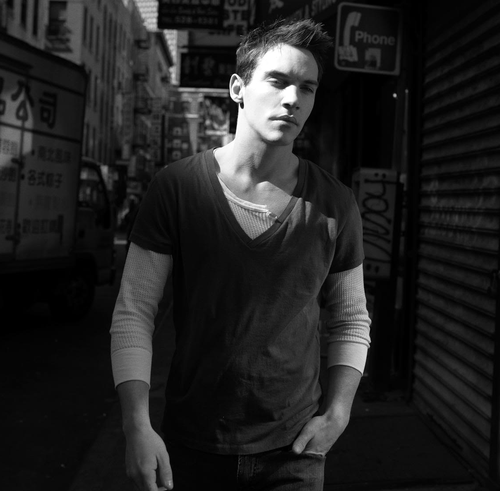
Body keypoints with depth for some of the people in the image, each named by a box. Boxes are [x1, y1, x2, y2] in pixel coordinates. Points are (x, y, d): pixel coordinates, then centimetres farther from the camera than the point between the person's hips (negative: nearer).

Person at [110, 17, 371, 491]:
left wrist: (337, 412, -5)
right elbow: (133, 311, -7)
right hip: (189, 448, 0)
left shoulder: (335, 205, -5)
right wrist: (137, 424, -15)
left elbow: (351, 321, 6)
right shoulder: (176, 186, -9)